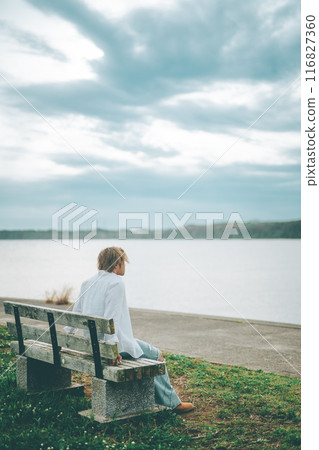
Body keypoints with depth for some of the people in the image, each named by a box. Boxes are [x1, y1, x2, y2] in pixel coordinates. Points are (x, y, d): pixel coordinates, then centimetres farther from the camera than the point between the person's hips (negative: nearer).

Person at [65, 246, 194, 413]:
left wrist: (66, 336, 30)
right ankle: (172, 402, 15)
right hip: (112, 343, -9)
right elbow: (112, 318, -24)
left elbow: (76, 312, 18)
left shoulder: (88, 282, 11)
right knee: (156, 356, 7)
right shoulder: (116, 282, -14)